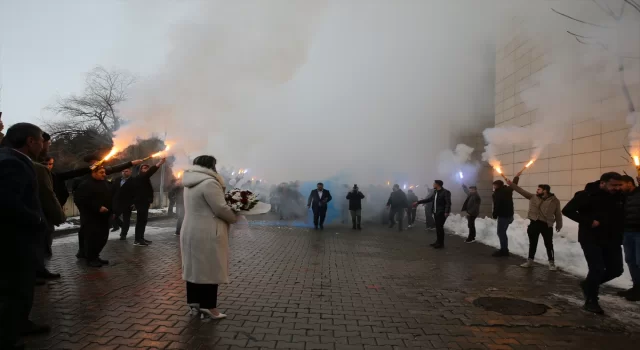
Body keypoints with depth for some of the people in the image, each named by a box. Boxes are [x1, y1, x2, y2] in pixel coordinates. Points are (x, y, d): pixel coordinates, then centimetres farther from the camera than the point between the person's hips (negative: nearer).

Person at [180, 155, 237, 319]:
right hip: (206, 233, -9)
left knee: (195, 267, 14)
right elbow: (220, 209, -19)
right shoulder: (209, 182, -17)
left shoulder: (191, 183, 14)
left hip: (191, 230, 9)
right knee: (209, 269, -2)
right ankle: (208, 306, 3)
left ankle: (194, 301, 23)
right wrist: (235, 217, -1)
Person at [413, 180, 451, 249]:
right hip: (436, 212, 8)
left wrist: (446, 212, -31)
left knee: (440, 227, -8)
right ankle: (438, 241, 19)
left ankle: (441, 243, 0)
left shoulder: (445, 192, -11)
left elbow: (448, 203, -18)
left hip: (442, 213, -8)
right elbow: (429, 199, 23)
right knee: (437, 227, 11)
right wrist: (418, 202, 22)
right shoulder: (435, 192, 16)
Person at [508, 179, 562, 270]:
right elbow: (521, 190, 2)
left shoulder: (554, 200, -3)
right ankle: (530, 261, 23)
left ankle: (551, 263, 17)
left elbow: (558, 214, 3)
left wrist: (559, 225, 7)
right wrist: (511, 184, -4)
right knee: (532, 243, 12)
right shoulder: (533, 197, 4)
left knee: (549, 245, 4)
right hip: (534, 223, 3)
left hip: (547, 225, -3)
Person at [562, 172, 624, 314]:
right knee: (597, 269, -9)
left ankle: (588, 284, 32)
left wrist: (619, 232, -1)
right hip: (591, 239, -6)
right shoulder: (587, 195, -14)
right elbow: (567, 210, -16)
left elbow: (621, 215, 17)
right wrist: (589, 221, -22)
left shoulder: (619, 197, 3)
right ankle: (590, 301, 10)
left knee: (616, 269, 8)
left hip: (612, 240, 6)